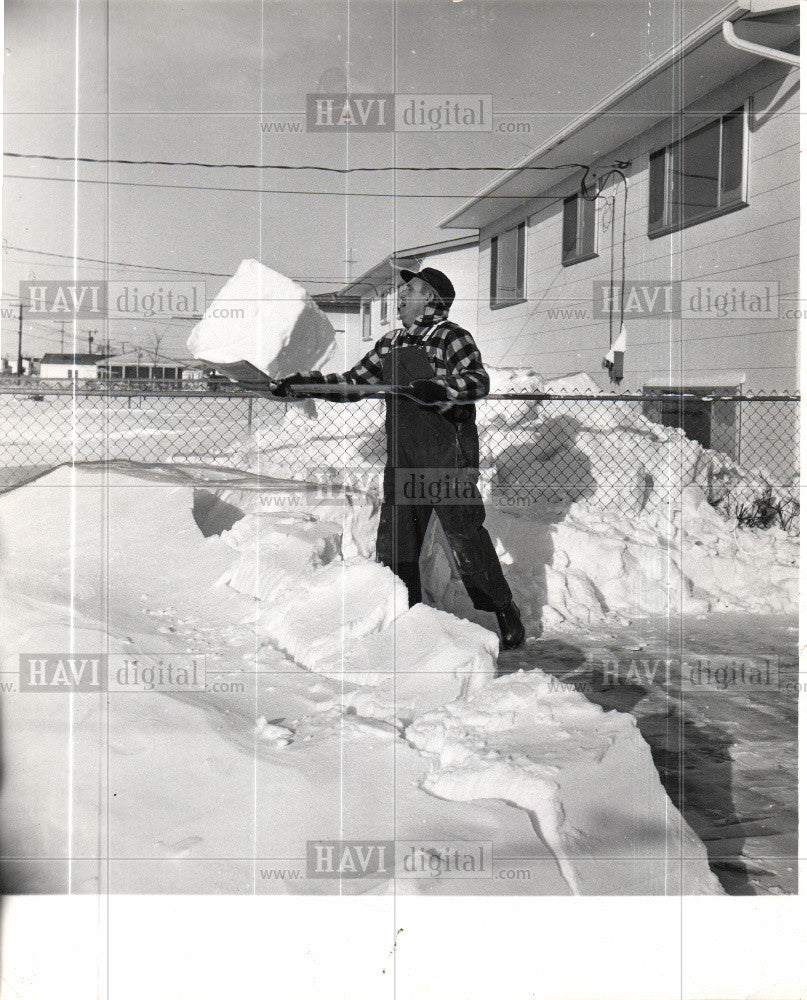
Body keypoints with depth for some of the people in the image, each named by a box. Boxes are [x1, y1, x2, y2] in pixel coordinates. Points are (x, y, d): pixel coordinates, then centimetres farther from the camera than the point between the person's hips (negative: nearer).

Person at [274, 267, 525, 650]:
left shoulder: (452, 337, -4)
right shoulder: (390, 344, 16)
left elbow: (478, 382, -18)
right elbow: (353, 382, 21)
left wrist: (437, 389, -35)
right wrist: (303, 382, 13)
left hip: (448, 459, -7)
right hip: (402, 460, 7)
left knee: (466, 538, -5)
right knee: (393, 544, 7)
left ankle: (505, 614, 11)